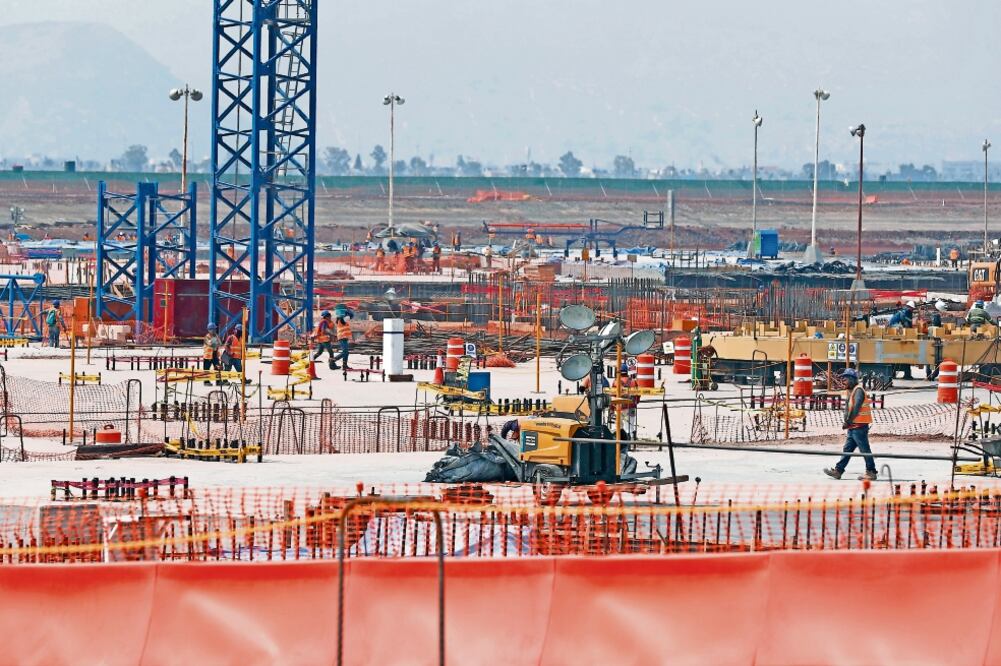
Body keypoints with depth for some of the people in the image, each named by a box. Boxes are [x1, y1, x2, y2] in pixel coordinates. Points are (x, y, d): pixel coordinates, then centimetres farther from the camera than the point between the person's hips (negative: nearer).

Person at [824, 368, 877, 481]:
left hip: (859, 426, -10)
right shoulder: (851, 391, 18)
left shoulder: (858, 390, -12)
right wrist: (846, 422, 1)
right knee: (847, 449, 10)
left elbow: (856, 408, -20)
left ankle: (871, 472, 1)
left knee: (864, 449, -4)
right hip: (853, 427, 10)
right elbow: (848, 408, 16)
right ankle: (838, 470, 13)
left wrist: (848, 421, -15)